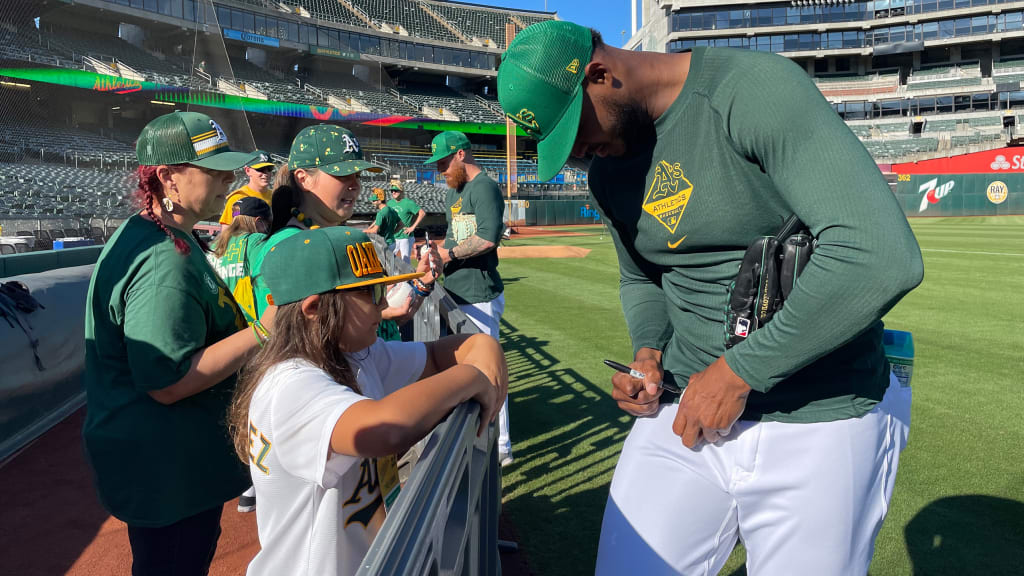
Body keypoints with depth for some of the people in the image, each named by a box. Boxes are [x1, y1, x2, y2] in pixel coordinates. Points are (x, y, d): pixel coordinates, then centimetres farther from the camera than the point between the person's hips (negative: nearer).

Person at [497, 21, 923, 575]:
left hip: (821, 423, -4)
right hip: (684, 409, 5)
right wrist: (648, 352, -1)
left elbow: (881, 257, -27)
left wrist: (736, 372, -21)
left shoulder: (755, 88, -18)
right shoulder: (607, 170, 5)